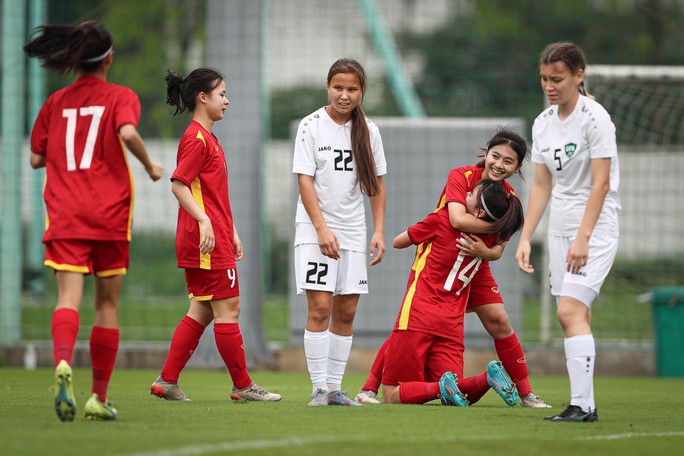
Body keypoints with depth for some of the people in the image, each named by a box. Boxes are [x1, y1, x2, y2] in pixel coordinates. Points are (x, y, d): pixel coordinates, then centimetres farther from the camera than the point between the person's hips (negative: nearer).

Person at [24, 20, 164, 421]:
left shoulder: (56, 103, 12)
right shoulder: (121, 97, 2)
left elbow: (37, 158, 14)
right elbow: (127, 132, -19)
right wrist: (150, 166, -3)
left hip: (65, 214, 1)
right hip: (110, 213, -1)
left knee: (69, 295, -11)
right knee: (108, 302, 11)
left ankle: (64, 363, -42)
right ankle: (99, 396, 13)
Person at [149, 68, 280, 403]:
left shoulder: (207, 139, 19)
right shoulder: (196, 139, -12)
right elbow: (179, 184, -20)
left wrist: (231, 231, 23)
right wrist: (204, 220, -27)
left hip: (215, 239, 10)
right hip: (207, 241, -10)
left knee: (202, 311, 10)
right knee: (228, 308, -4)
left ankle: (167, 381, 9)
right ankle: (243, 386, 1)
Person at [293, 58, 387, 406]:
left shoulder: (368, 130, 7)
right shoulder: (312, 126, -4)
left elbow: (376, 184, 12)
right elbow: (305, 180, -8)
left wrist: (379, 231, 4)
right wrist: (322, 229, -16)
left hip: (353, 231, 4)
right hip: (315, 229, -4)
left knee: (345, 312, 3)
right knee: (320, 307, -12)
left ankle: (335, 388, 8)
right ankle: (319, 388, -9)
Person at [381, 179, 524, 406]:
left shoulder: (441, 219, -7)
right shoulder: (489, 238, 6)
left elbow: (398, 242, 11)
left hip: (418, 316, -5)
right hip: (452, 325, 5)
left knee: (392, 396, 0)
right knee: (452, 400, 7)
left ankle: (441, 388, -24)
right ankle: (488, 377, -18)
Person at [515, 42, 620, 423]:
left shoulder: (595, 118, -12)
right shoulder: (543, 123, 9)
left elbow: (601, 183, -16)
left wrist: (583, 238, -22)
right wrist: (526, 238, 8)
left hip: (596, 228, -7)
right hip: (560, 229, 7)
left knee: (569, 310, -18)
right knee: (577, 316, 4)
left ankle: (582, 404, -19)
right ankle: (586, 405, 7)